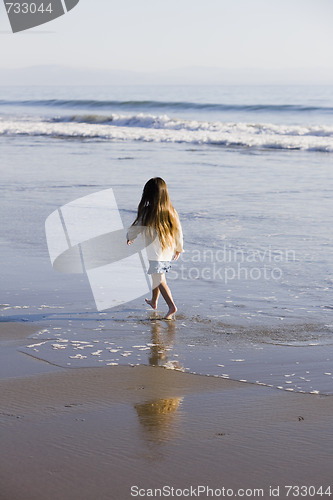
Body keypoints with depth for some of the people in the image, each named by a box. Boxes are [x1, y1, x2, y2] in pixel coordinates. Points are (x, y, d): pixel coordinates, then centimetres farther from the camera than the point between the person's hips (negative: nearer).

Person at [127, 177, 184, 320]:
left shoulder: (147, 212, -17)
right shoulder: (171, 211, -4)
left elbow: (136, 228, -3)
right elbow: (178, 231, 4)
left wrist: (129, 238, 19)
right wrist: (179, 248, 20)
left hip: (154, 253, -6)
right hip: (168, 252, 6)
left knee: (160, 280, -3)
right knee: (157, 277, 24)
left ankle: (172, 306, -16)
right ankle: (154, 301, 40)